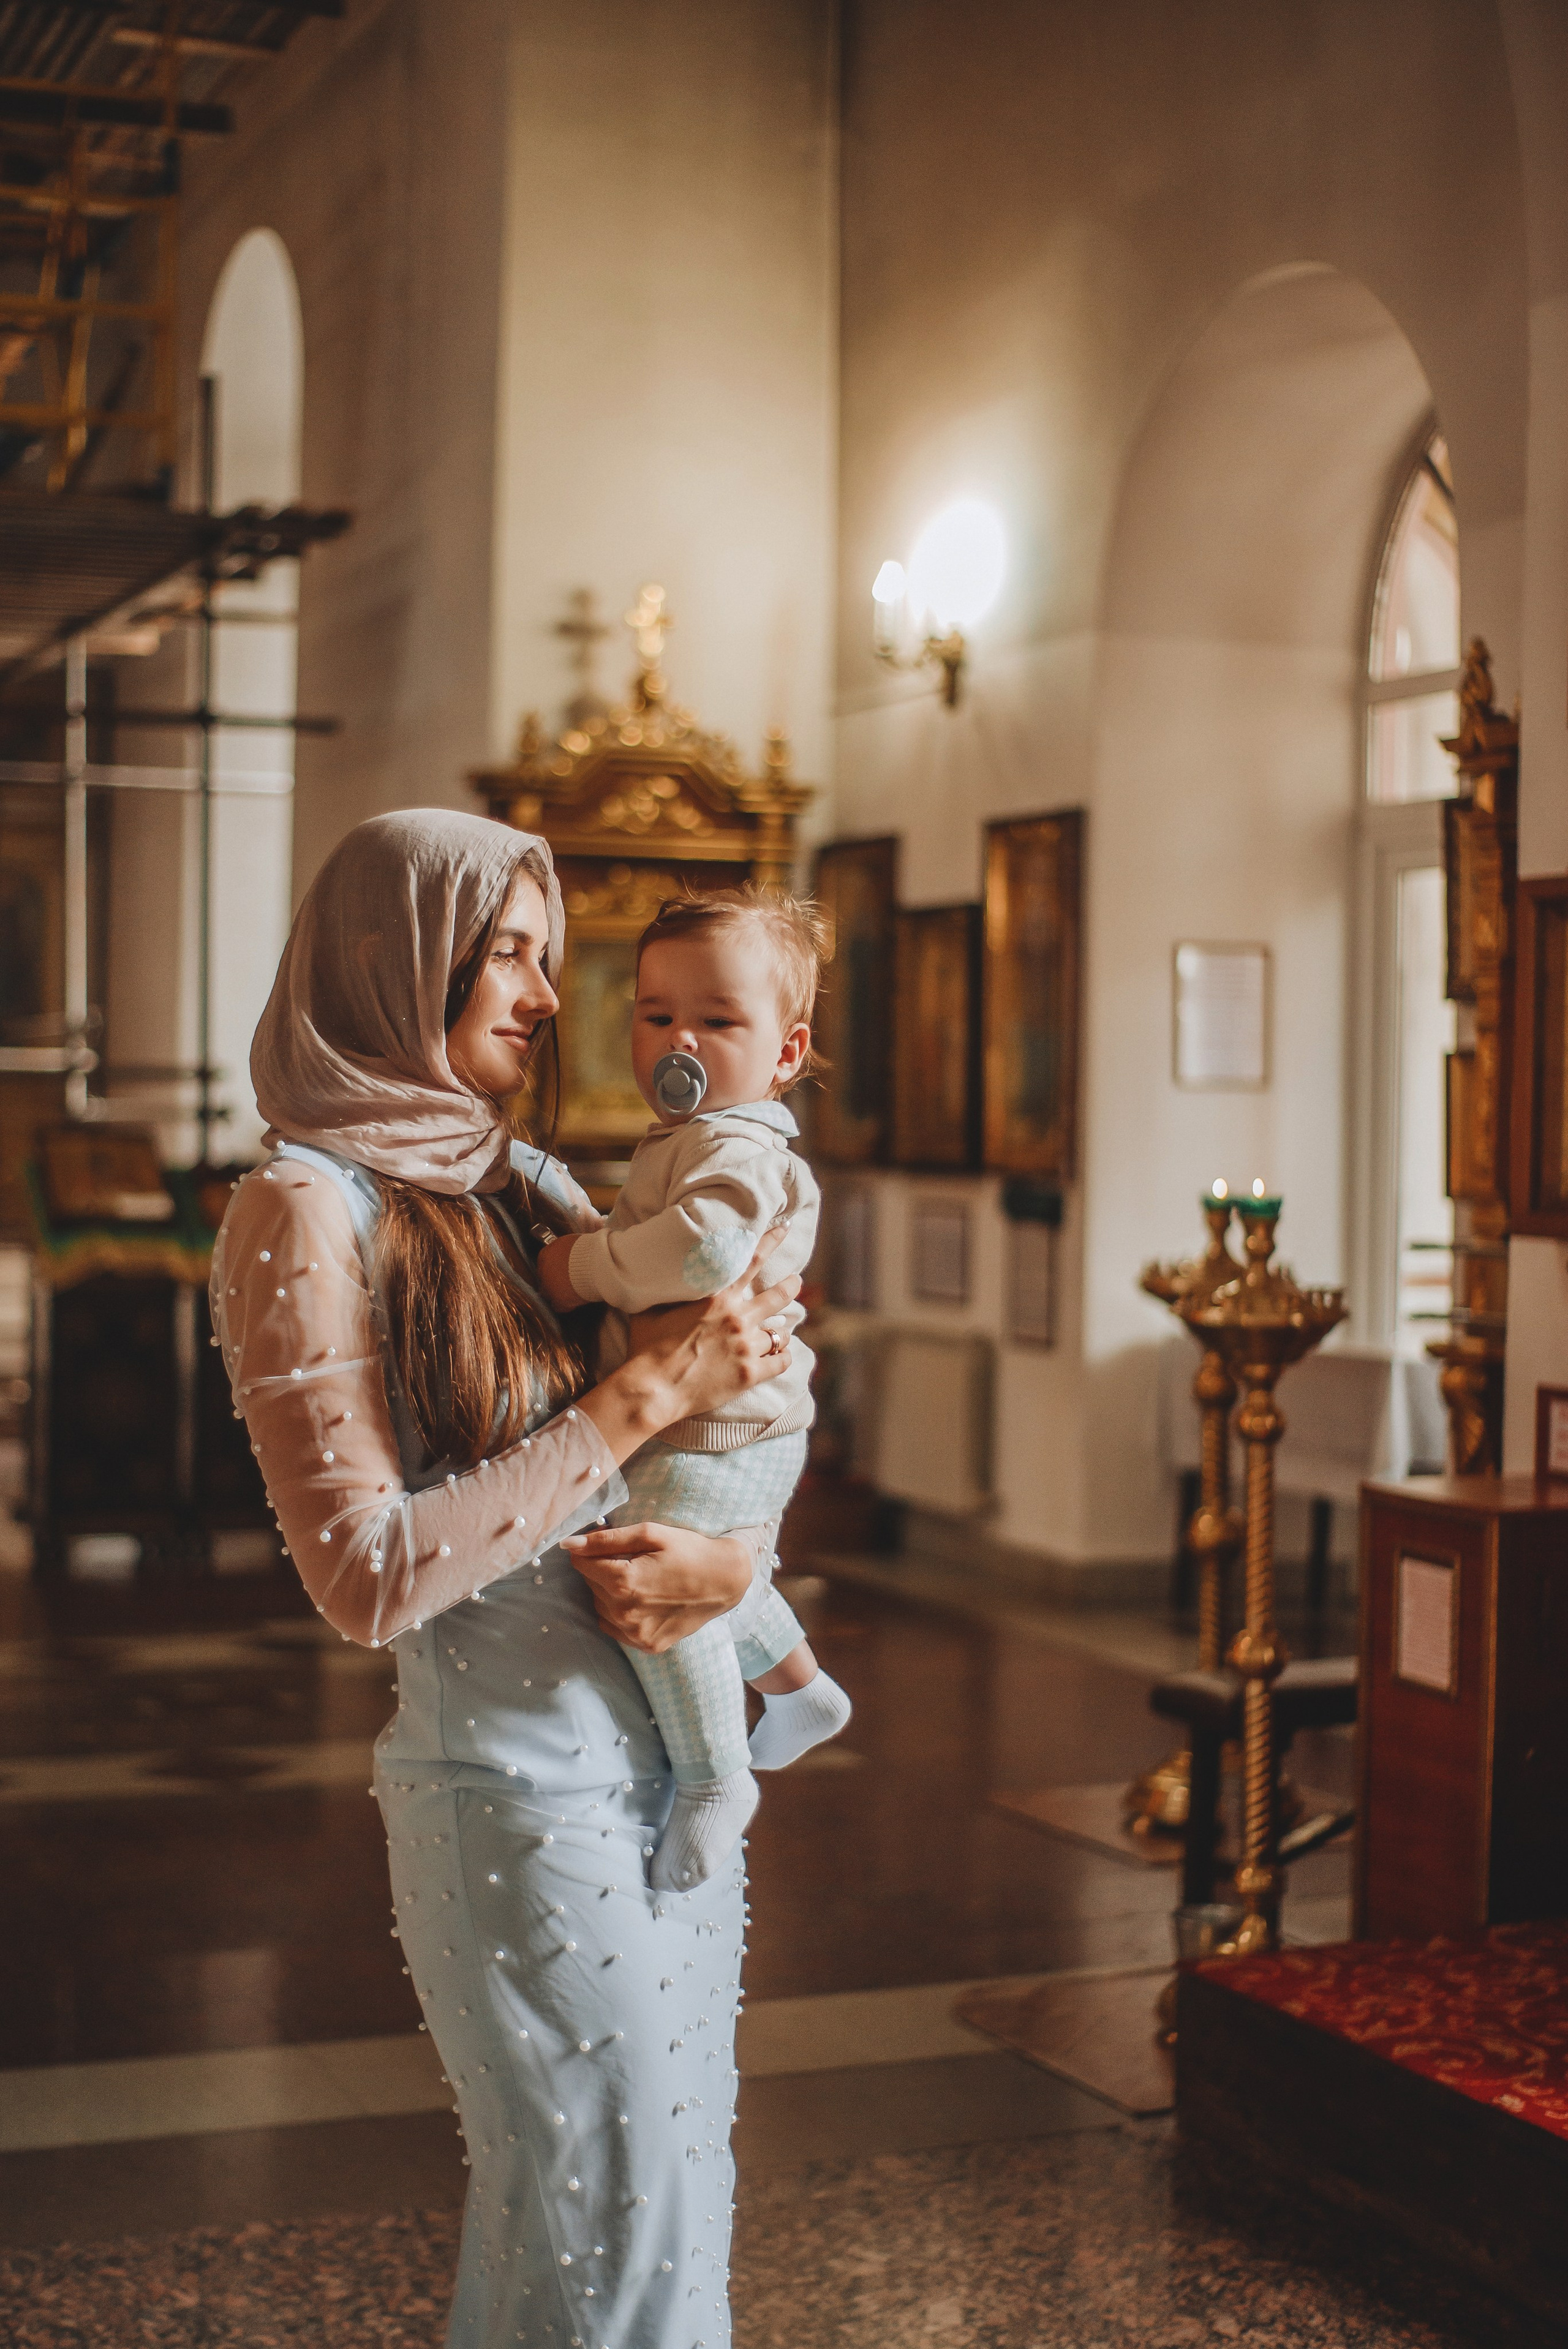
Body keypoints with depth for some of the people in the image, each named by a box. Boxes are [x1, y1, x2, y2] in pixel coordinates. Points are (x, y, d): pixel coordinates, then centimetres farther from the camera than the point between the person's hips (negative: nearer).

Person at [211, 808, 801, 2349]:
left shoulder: (524, 1186, 11)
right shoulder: (307, 1211, -12)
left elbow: (743, 1411, 15)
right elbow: (368, 1578, -20)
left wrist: (735, 1553, -8)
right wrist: (646, 1393, -19)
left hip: (670, 1757, 8)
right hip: (521, 1788, -8)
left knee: (673, 2163, 18)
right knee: (611, 2225, 1)